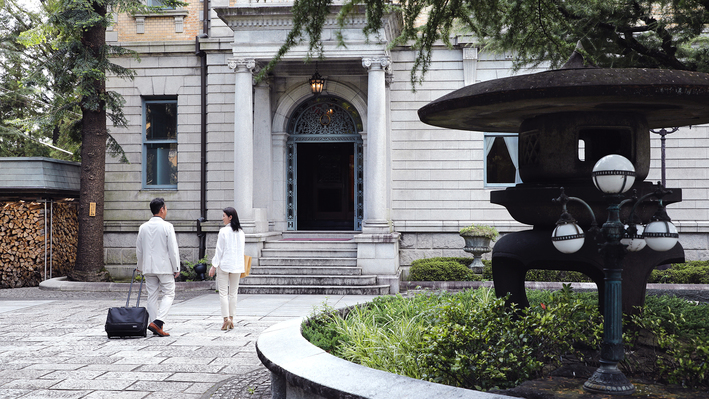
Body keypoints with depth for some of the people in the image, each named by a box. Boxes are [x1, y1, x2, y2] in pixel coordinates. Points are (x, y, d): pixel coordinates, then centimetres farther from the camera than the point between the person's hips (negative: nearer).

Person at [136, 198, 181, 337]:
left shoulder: (143, 227, 7)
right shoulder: (167, 226, -9)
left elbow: (139, 250, 14)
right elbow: (173, 249, -10)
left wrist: (140, 267, 25)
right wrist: (176, 268, -3)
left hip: (148, 268, 5)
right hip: (164, 267, -5)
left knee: (152, 296, 9)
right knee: (168, 294, 2)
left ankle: (156, 326, 9)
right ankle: (158, 322, -14)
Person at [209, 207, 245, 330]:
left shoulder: (223, 231, -11)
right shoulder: (241, 232, 5)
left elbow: (219, 250, -10)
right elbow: (242, 250, 10)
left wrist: (214, 266, -4)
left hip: (224, 265, -5)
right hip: (237, 266, 5)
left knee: (223, 293, -1)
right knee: (233, 293, 11)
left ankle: (226, 318, -9)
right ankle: (231, 319, 14)